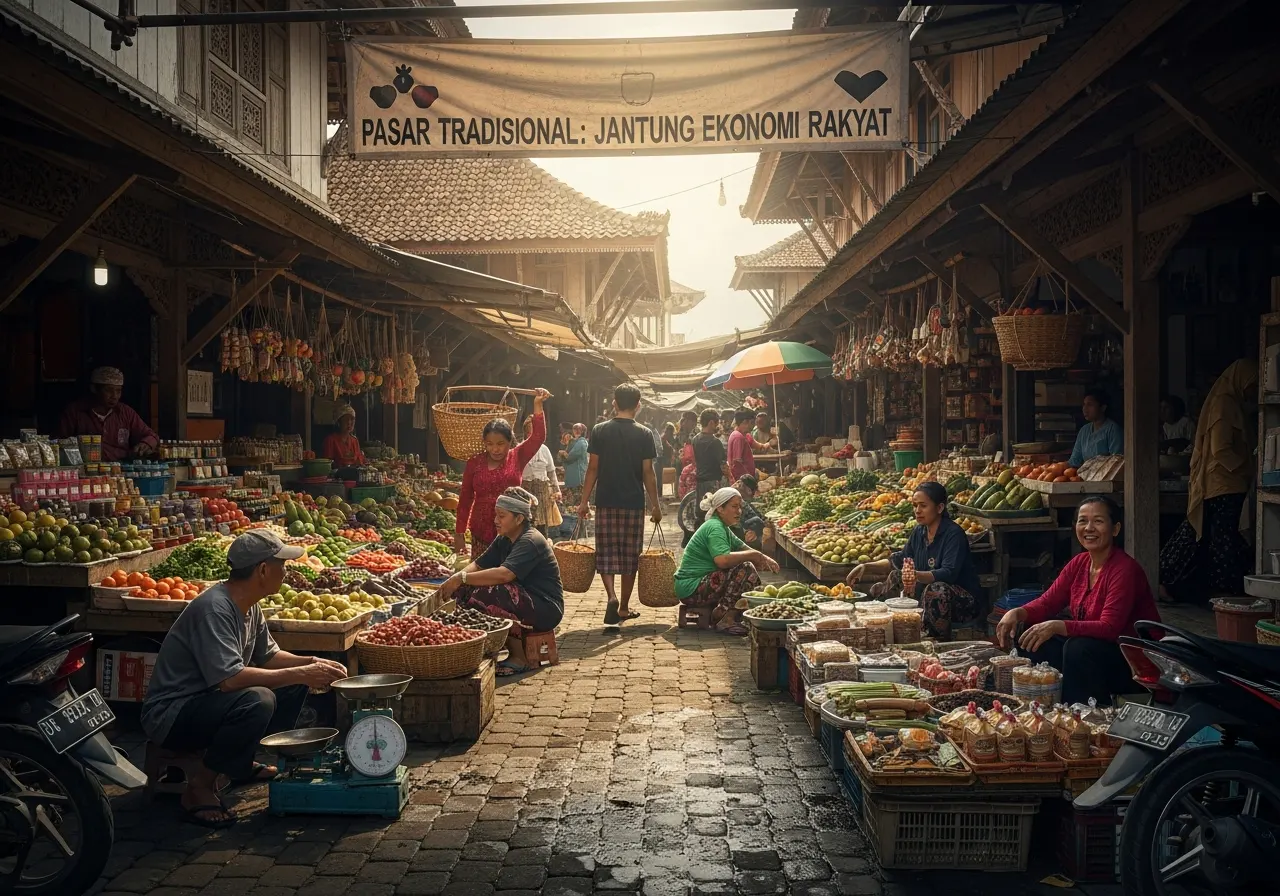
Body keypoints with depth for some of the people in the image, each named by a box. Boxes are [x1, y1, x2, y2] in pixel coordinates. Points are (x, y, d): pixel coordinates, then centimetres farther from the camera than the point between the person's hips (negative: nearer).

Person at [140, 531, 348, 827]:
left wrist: (311, 664, -4)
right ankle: (200, 786, -15)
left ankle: (242, 764, 12)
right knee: (257, 701, -34)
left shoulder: (249, 606, 4)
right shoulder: (214, 608, -26)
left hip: (208, 698, 10)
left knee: (292, 686, 5)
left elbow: (268, 656, 14)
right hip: (169, 716, -10)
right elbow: (229, 678, -34)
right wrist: (300, 674, -29)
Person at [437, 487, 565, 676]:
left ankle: (520, 658, -17)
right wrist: (454, 580, -16)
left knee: (487, 592, -32)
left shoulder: (530, 542, -21)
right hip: (525, 602, 9)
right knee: (464, 590, -7)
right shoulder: (504, 540, 9)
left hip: (545, 611, -9)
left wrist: (461, 578, -35)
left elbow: (503, 574, -36)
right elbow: (478, 564, 4)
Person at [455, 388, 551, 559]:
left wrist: (537, 405, -20)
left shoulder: (517, 458, 0)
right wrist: (460, 533, 5)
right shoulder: (474, 463, 1)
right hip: (481, 533, 1)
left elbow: (538, 437, -13)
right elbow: (465, 500, 6)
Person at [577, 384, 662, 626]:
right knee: (630, 554, 9)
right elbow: (648, 473, -4)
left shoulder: (599, 431, -1)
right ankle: (624, 607, 16)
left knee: (606, 552, 8)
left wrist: (584, 501, 5)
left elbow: (593, 468, -2)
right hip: (634, 503, 0)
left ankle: (611, 595, -15)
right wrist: (656, 505, 4)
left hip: (606, 501, 1)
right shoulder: (644, 434, -3)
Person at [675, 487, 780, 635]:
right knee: (745, 569, -21)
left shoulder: (723, 528, 17)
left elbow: (744, 548, 17)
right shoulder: (715, 528, -16)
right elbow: (722, 560, -33)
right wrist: (755, 555, -23)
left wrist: (764, 559, -3)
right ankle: (726, 618, -16)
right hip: (692, 588, -10)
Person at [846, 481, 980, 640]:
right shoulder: (919, 532, 4)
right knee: (896, 577, 1)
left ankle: (940, 644, -16)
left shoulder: (954, 534, -18)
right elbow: (900, 560, 16)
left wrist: (916, 575, -47)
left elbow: (949, 573, -30)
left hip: (963, 601, -8)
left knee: (936, 590, -35)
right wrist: (867, 567, 2)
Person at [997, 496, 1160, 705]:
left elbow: (1109, 628, -30)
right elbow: (1047, 602, 4)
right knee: (1031, 638, -6)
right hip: (1091, 644, 8)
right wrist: (1017, 613, -18)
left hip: (1136, 663, -7)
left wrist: (1056, 626, -41)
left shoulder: (1125, 569, -21)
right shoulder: (1079, 563, 3)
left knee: (1079, 647, -33)